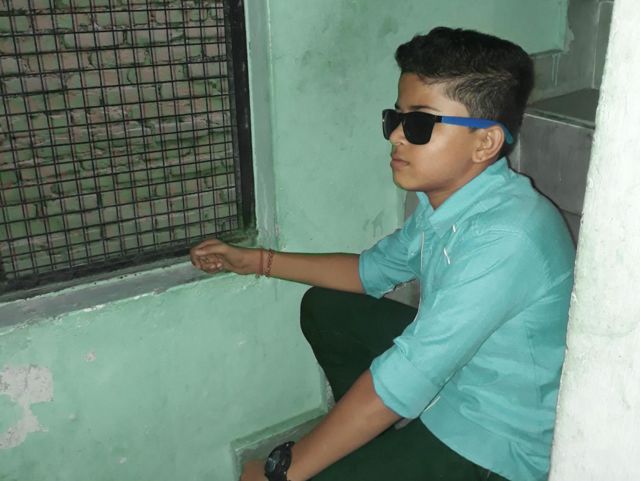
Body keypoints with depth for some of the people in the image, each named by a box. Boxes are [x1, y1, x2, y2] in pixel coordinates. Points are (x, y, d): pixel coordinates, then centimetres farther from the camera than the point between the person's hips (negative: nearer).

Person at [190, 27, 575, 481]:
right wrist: (254, 260, 10)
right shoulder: (446, 197, -5)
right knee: (325, 308, 10)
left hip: (498, 443, -8)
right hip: (450, 369, 8)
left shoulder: (506, 237, -33)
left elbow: (405, 380, -33)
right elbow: (374, 270, 11)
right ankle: (379, 441, 21)